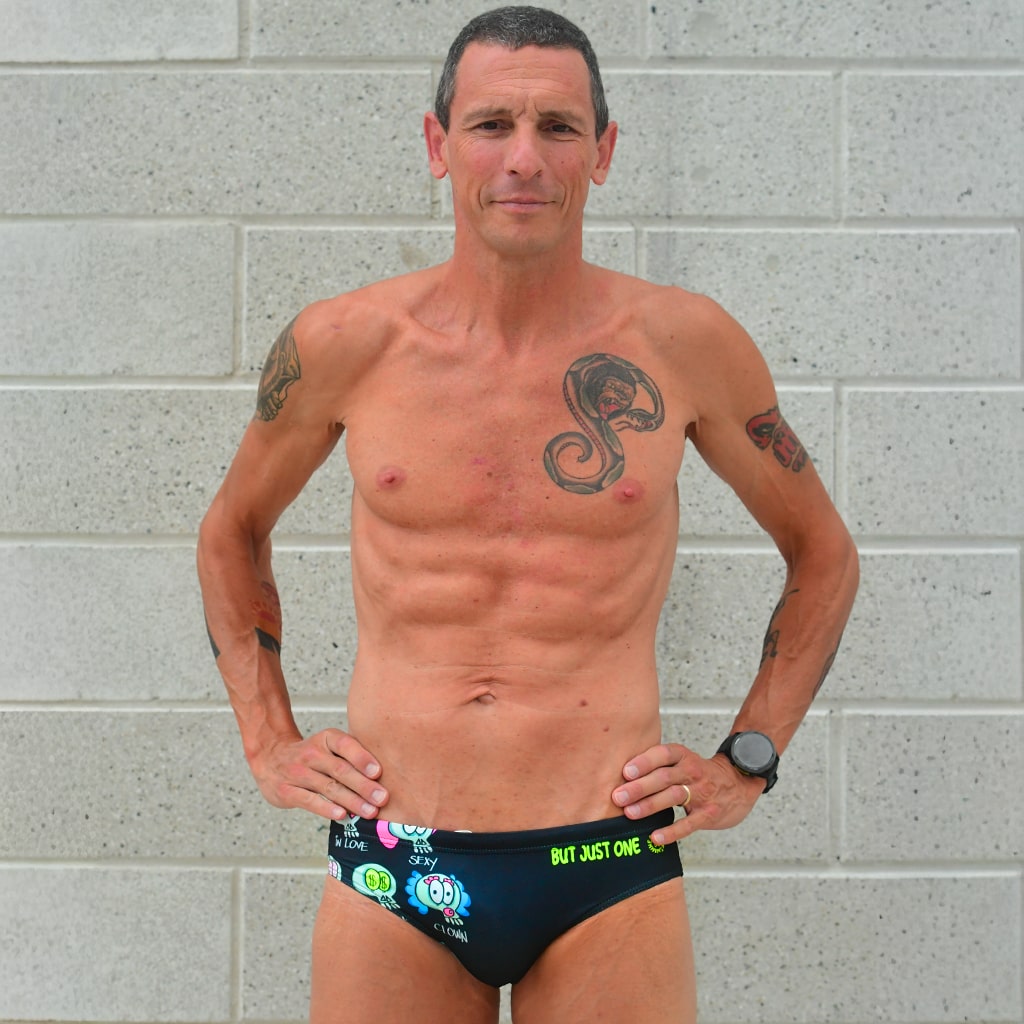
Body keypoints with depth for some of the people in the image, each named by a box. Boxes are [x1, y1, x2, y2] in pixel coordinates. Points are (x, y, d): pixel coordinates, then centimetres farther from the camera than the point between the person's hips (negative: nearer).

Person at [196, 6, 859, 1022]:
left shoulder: (684, 344, 0)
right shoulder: (342, 346, 1)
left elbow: (823, 556, 14)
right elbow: (231, 533, 19)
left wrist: (748, 760, 7)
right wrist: (268, 743, 11)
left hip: (610, 877, 0)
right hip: (393, 873, 1)